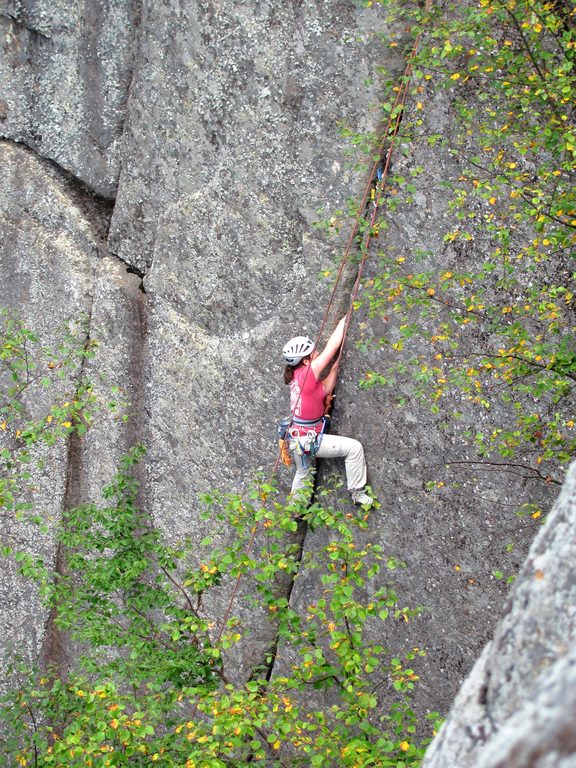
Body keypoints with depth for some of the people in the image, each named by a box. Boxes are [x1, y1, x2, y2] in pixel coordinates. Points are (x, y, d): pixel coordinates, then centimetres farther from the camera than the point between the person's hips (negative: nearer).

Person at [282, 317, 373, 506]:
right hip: (309, 439, -10)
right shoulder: (307, 373, -21)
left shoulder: (298, 376, 4)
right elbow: (332, 346, -17)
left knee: (303, 474, 26)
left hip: (298, 438, 10)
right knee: (353, 447, -8)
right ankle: (357, 492, 1)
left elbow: (325, 390, 14)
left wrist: (334, 368, 6)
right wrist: (343, 321, -8)